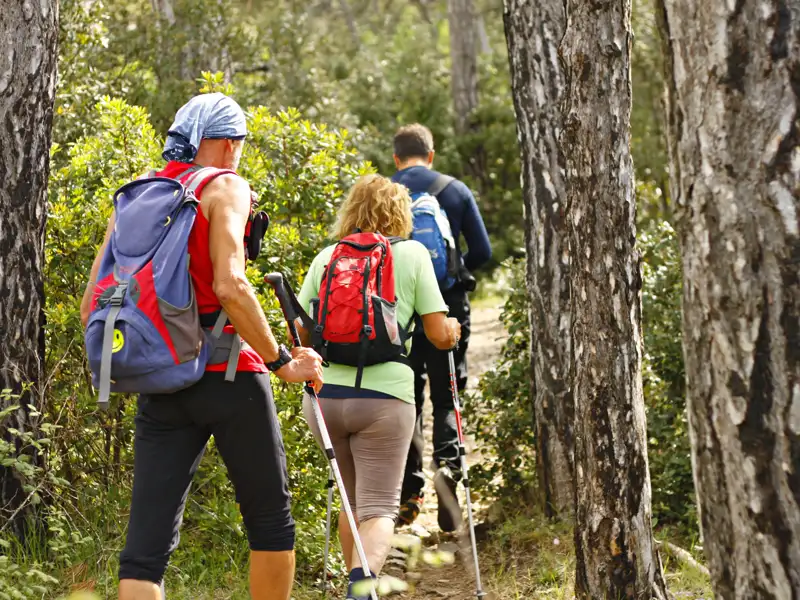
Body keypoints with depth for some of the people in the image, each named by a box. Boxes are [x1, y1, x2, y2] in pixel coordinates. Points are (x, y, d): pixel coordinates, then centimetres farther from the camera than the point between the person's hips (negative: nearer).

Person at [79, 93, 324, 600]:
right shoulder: (224, 187, -4)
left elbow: (91, 308, 9)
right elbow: (229, 286, -19)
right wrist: (282, 362, -13)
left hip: (159, 385, 5)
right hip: (227, 377, -5)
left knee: (147, 543, 0)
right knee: (271, 520, 13)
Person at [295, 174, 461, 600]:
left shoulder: (325, 257, 11)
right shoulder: (412, 253, 5)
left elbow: (299, 333, 9)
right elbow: (440, 336, 3)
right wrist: (453, 329, 26)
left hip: (324, 395, 3)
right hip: (383, 397, -3)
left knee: (352, 498, 23)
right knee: (379, 506, -3)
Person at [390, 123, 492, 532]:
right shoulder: (456, 191, 1)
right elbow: (482, 252, 2)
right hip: (447, 306, 0)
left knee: (407, 398, 11)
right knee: (446, 395, 9)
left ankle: (409, 494, 10)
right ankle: (447, 460, -19)